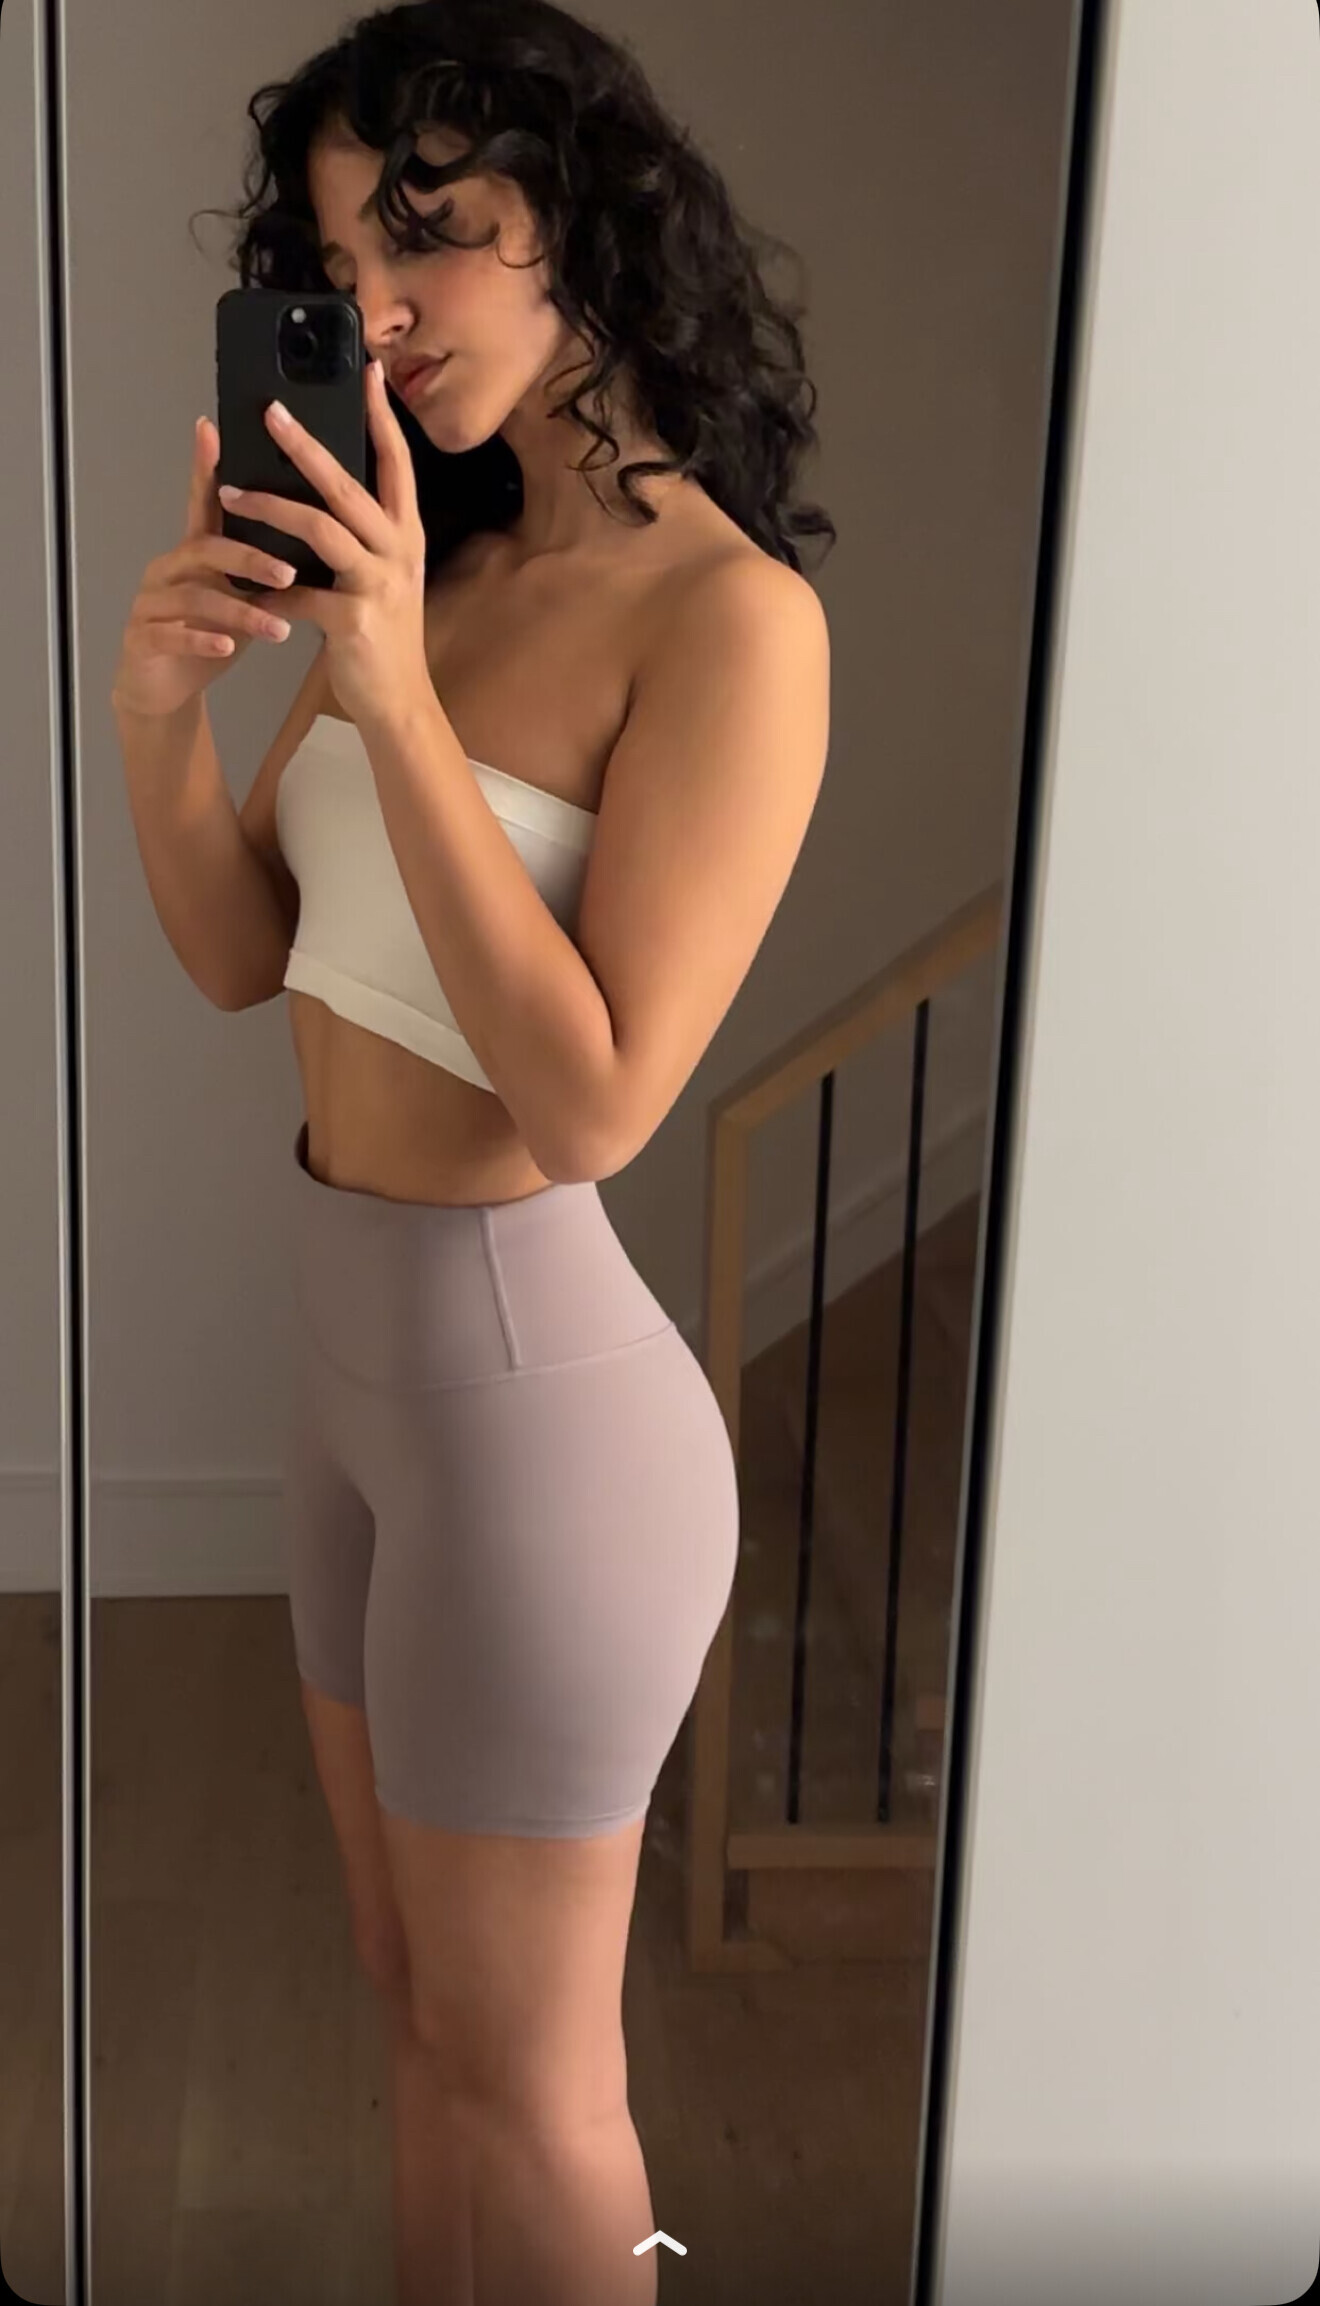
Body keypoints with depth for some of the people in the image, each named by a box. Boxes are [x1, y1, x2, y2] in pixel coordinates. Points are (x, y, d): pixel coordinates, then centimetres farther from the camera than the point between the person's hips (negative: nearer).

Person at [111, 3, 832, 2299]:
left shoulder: (731, 610, -18)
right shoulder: (432, 560, 5)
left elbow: (595, 1095, -23)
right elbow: (242, 954, 6)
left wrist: (392, 696, -26)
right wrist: (160, 712, -12)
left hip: (536, 1375, -7)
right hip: (357, 1339, 8)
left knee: (518, 2072, 13)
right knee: (414, 1991, 24)